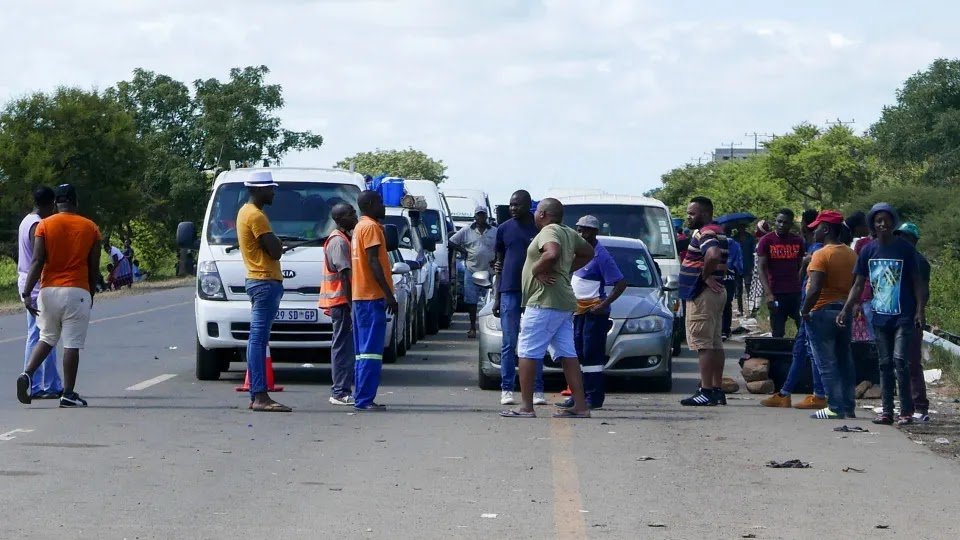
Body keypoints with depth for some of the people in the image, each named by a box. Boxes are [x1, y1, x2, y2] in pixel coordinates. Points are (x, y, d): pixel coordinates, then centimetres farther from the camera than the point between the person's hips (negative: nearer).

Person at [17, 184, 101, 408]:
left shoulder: (44, 226, 0)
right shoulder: (90, 228, 2)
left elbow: (37, 261, -8)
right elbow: (94, 267, 4)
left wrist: (27, 293, -9)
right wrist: (91, 295, 17)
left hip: (49, 290, 2)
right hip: (77, 292, -2)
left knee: (47, 338, 17)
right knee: (72, 343, 1)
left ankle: (27, 374, -4)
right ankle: (68, 394, 1)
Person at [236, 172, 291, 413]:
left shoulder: (246, 212, 19)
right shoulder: (256, 216, -14)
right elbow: (275, 250, -17)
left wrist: (274, 243, 4)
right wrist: (276, 243, 2)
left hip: (259, 281, 11)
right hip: (265, 282, -11)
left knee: (257, 339, 10)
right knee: (259, 339, -13)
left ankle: (256, 396, 12)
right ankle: (260, 397, -17)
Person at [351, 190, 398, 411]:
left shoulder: (360, 227, 20)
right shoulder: (371, 227, -11)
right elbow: (374, 262, -18)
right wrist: (389, 294, -19)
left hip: (360, 296, 10)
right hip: (372, 296, -10)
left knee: (363, 350, 11)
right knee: (371, 351, -11)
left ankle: (361, 398, 13)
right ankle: (364, 399, -14)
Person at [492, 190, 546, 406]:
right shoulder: (504, 229, 8)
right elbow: (499, 263, 12)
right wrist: (496, 297, 7)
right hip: (509, 291, 1)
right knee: (509, 344, 2)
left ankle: (537, 390, 5)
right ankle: (507, 390, 5)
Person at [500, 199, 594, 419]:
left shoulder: (549, 231, -11)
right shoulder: (569, 233, 17)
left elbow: (552, 253, -32)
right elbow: (588, 252, 31)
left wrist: (536, 270, -17)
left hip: (544, 302, -9)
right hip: (565, 303, 9)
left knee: (527, 352, -5)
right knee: (567, 354, 7)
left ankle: (526, 406, -7)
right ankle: (580, 406, 3)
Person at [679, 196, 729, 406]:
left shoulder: (704, 233, -16)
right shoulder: (717, 232, 18)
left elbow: (713, 255, -35)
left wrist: (705, 276, -21)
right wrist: (710, 276, 12)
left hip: (703, 294, -11)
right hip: (716, 292, 11)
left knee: (703, 344, -10)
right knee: (715, 343, 12)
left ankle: (706, 391, -13)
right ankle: (717, 391, 15)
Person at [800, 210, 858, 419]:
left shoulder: (822, 255, -16)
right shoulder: (851, 254, 9)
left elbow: (815, 289, -23)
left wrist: (805, 310, -12)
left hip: (822, 312, -8)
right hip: (845, 312, 8)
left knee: (827, 363, -3)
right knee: (845, 361, 12)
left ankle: (835, 408, -5)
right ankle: (849, 407, 15)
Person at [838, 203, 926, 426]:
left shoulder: (905, 249, -3)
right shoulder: (868, 251, 6)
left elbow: (917, 282, 0)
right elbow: (859, 284, 10)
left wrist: (920, 311, -9)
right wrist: (846, 310, 1)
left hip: (903, 316, -4)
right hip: (880, 316, 4)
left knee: (899, 360, -13)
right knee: (885, 364, 7)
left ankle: (906, 411, -7)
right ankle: (887, 411, 12)